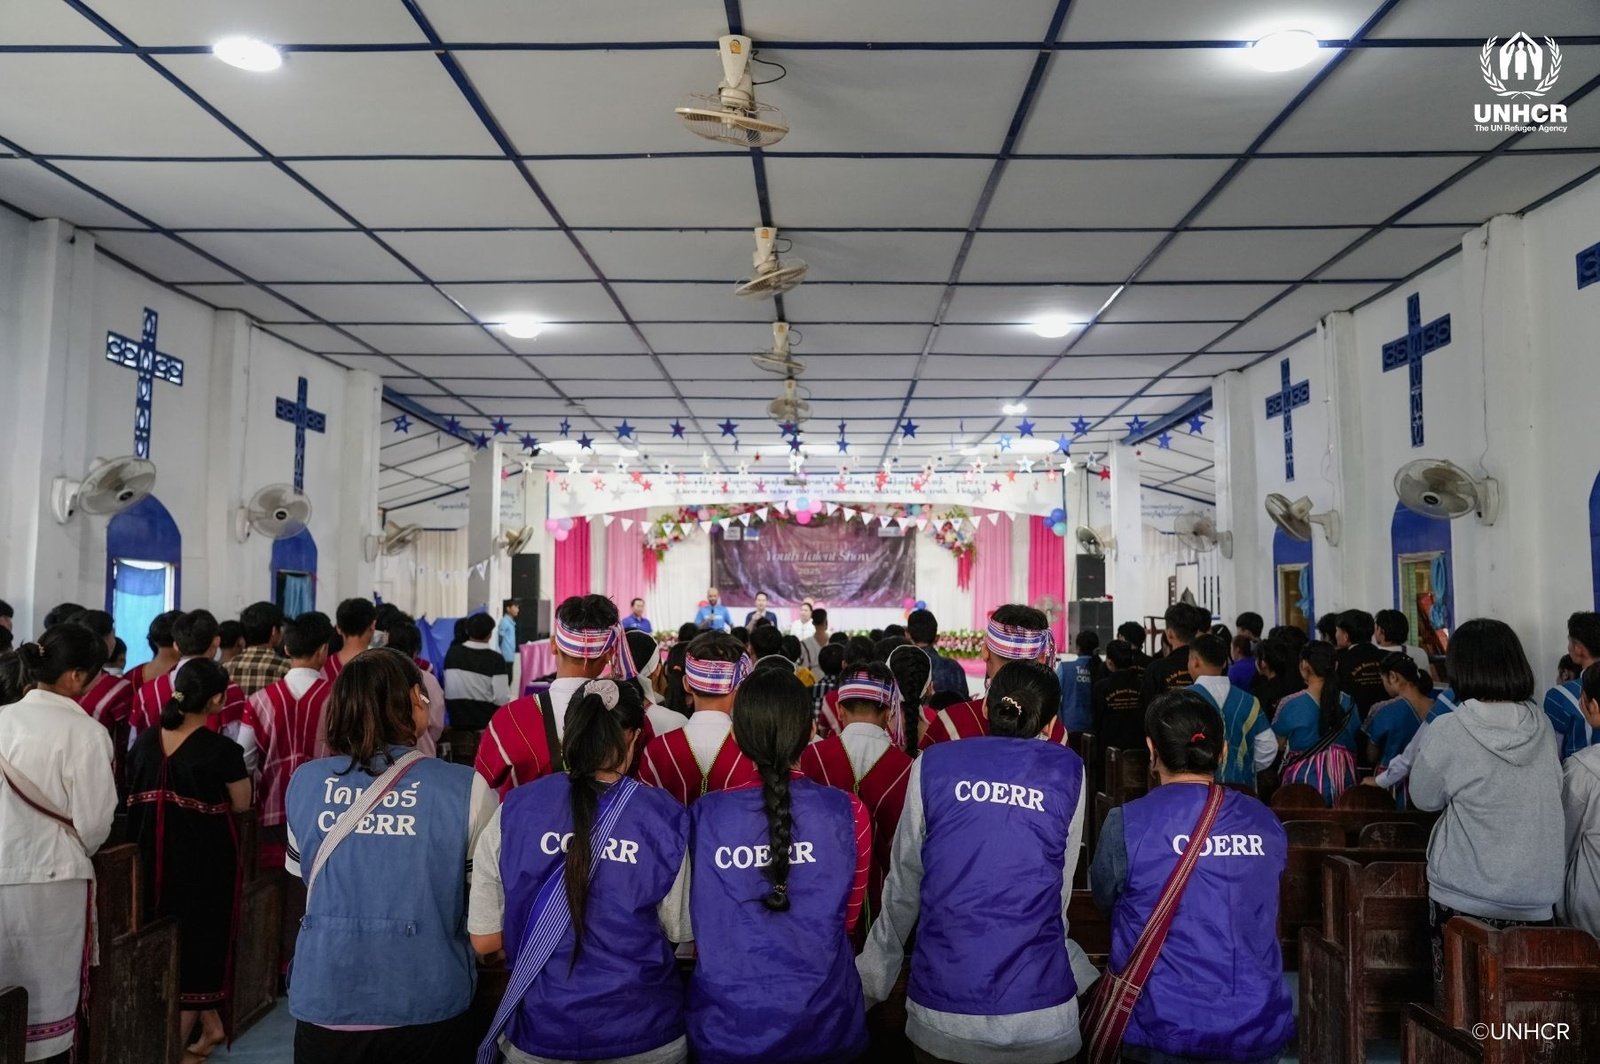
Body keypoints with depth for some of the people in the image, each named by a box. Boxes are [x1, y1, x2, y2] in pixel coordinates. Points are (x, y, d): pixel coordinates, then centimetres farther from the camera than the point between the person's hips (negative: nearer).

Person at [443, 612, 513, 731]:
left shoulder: (452, 653, 1)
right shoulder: (495, 659, -15)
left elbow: (447, 690, 9)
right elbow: (501, 698, -19)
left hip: (457, 719, 5)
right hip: (486, 722, -4)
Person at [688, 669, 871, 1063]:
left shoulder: (703, 816, -13)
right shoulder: (848, 813, -13)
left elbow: (697, 924, 2)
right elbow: (849, 917, 3)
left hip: (725, 1029, 0)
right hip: (823, 1027, 0)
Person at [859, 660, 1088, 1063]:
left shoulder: (933, 765, -1)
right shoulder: (1067, 773, 0)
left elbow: (903, 887, 4)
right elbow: (1062, 891, 5)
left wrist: (873, 978, 16)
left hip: (941, 1008, 0)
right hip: (1040, 1016, 0)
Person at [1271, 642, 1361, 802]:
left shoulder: (1290, 705, -12)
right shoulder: (1349, 703, 1)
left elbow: (1277, 745, 1)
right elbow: (1353, 747, 10)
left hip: (1303, 785, -4)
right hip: (1342, 786, 4)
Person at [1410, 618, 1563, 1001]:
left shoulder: (1449, 731, -16)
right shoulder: (1542, 727, -1)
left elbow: (1425, 798, -2)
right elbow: (1547, 797, 15)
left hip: (1466, 898, -4)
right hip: (1539, 894, 4)